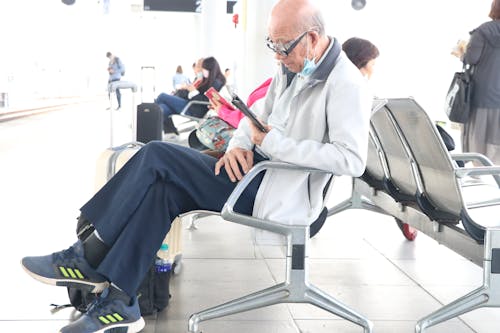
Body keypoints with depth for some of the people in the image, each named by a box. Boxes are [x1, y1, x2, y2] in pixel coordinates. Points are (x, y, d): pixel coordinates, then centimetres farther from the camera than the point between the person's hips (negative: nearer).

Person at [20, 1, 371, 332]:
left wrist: (273, 143, -21)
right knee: (163, 189, -11)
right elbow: (257, 118, 21)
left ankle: (90, 257, -1)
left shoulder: (346, 84, -16)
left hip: (283, 196, -9)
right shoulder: (291, 69, 11)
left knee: (156, 157, -13)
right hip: (257, 172, 9)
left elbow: (352, 159, -25)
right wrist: (239, 144, -3)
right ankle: (118, 301, -8)